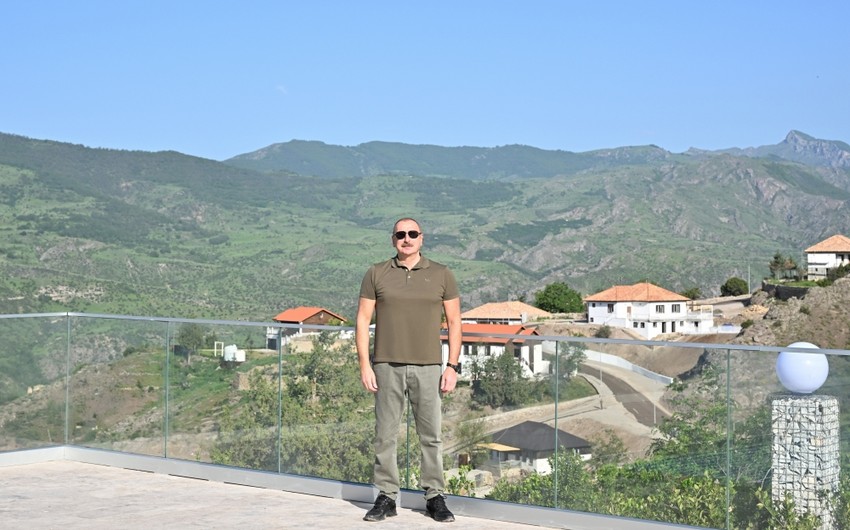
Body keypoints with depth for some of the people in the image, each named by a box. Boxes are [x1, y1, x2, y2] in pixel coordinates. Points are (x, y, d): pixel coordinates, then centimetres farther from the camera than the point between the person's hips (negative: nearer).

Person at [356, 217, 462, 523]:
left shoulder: (441, 275, 6)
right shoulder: (376, 274, 5)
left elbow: (454, 322, 7)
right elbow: (363, 320, 5)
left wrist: (453, 366, 0)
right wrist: (364, 365, -2)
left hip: (428, 367, 0)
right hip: (387, 366, 0)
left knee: (431, 435, 3)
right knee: (385, 435, 4)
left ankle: (435, 497, 12)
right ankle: (386, 497, 13)